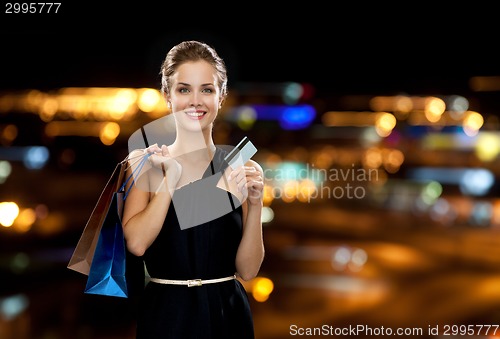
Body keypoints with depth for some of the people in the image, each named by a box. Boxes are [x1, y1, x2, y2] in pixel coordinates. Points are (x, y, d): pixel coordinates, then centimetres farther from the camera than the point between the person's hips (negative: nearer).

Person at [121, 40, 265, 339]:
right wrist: (171, 177, -15)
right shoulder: (145, 163, -2)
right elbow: (136, 243, -15)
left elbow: (248, 270, -3)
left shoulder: (242, 169, -1)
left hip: (228, 314, 1)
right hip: (166, 315, -1)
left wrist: (255, 204, -14)